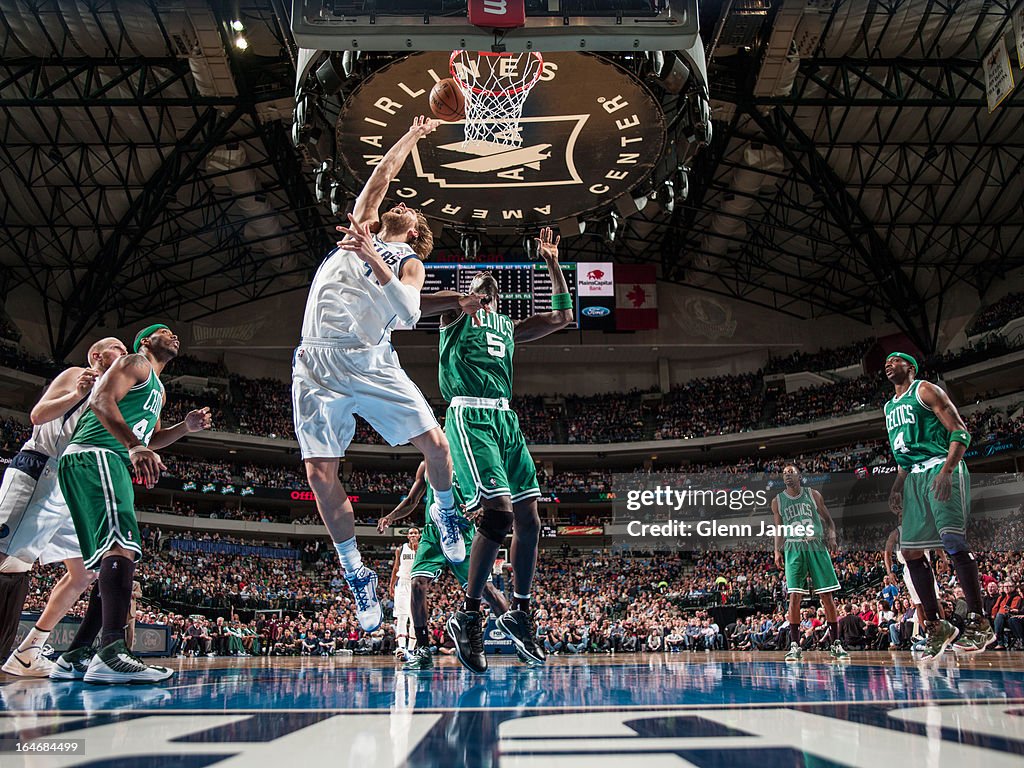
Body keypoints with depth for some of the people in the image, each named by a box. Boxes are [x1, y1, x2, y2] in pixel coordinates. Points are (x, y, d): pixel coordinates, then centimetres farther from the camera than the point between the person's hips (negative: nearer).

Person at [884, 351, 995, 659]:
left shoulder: (925, 390, 0)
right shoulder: (889, 407, 23)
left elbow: (960, 433, -8)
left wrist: (946, 471, -22)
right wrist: (898, 482, 14)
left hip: (941, 468, -8)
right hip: (915, 478, 8)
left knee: (952, 539, -20)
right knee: (910, 551, 1)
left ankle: (979, 623, -15)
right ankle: (936, 627, 8)